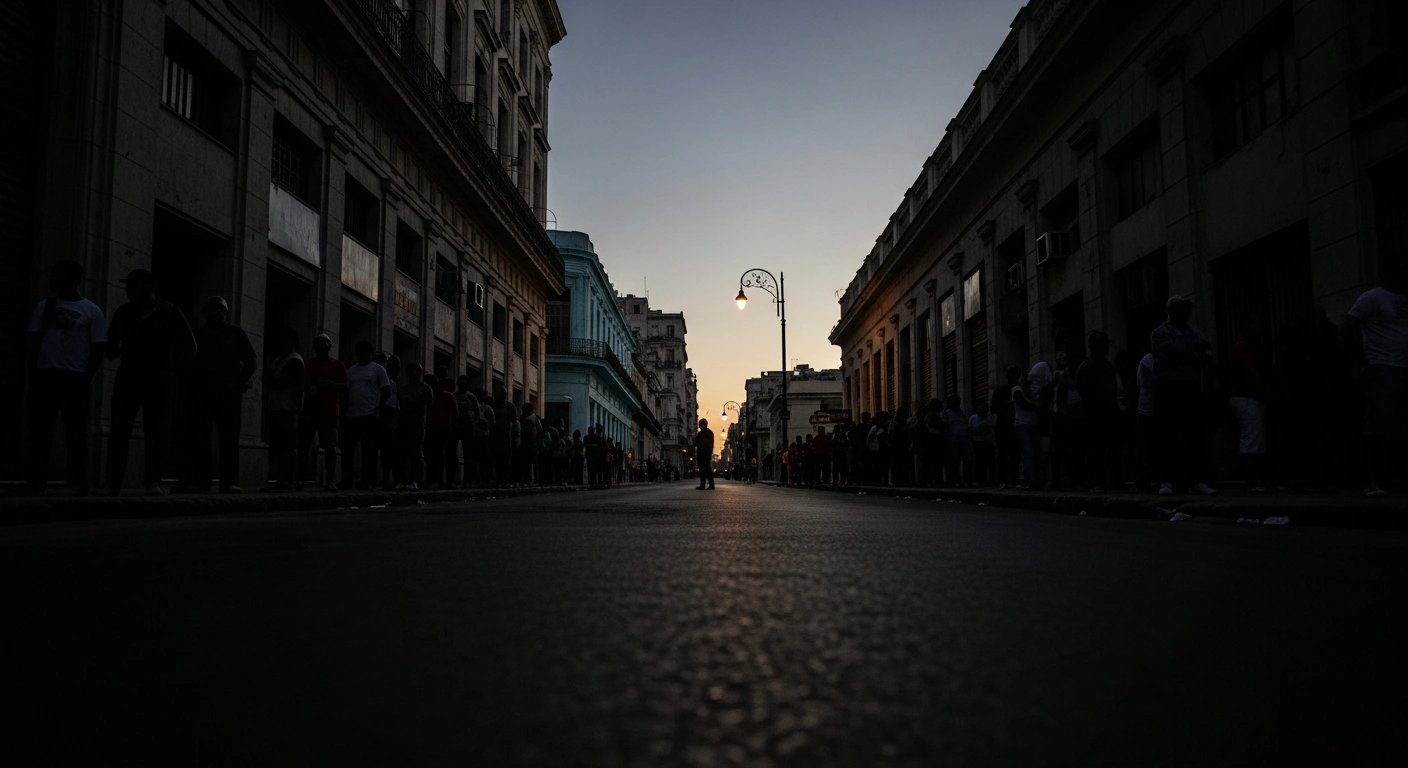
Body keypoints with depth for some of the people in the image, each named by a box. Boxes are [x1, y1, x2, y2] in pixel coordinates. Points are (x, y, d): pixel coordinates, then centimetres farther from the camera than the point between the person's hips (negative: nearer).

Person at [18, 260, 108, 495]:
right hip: (45, 374, 4)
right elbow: (33, 341, 13)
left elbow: (97, 348, -2)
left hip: (75, 377, -3)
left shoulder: (92, 311, 3)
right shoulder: (44, 306, 13)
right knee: (39, 429, 3)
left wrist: (87, 378, -10)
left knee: (76, 432, -1)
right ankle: (35, 480, 6)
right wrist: (31, 371, 2)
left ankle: (78, 483, 2)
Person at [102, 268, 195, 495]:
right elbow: (112, 342, 20)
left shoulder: (169, 312, 2)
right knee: (119, 432, -3)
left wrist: (170, 369, 4)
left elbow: (189, 346, 5)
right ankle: (113, 483, -1)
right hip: (127, 379, 2)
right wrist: (112, 354, 3)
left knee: (156, 433, -2)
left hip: (157, 381, -2)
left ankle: (152, 482, 1)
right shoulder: (123, 312, 10)